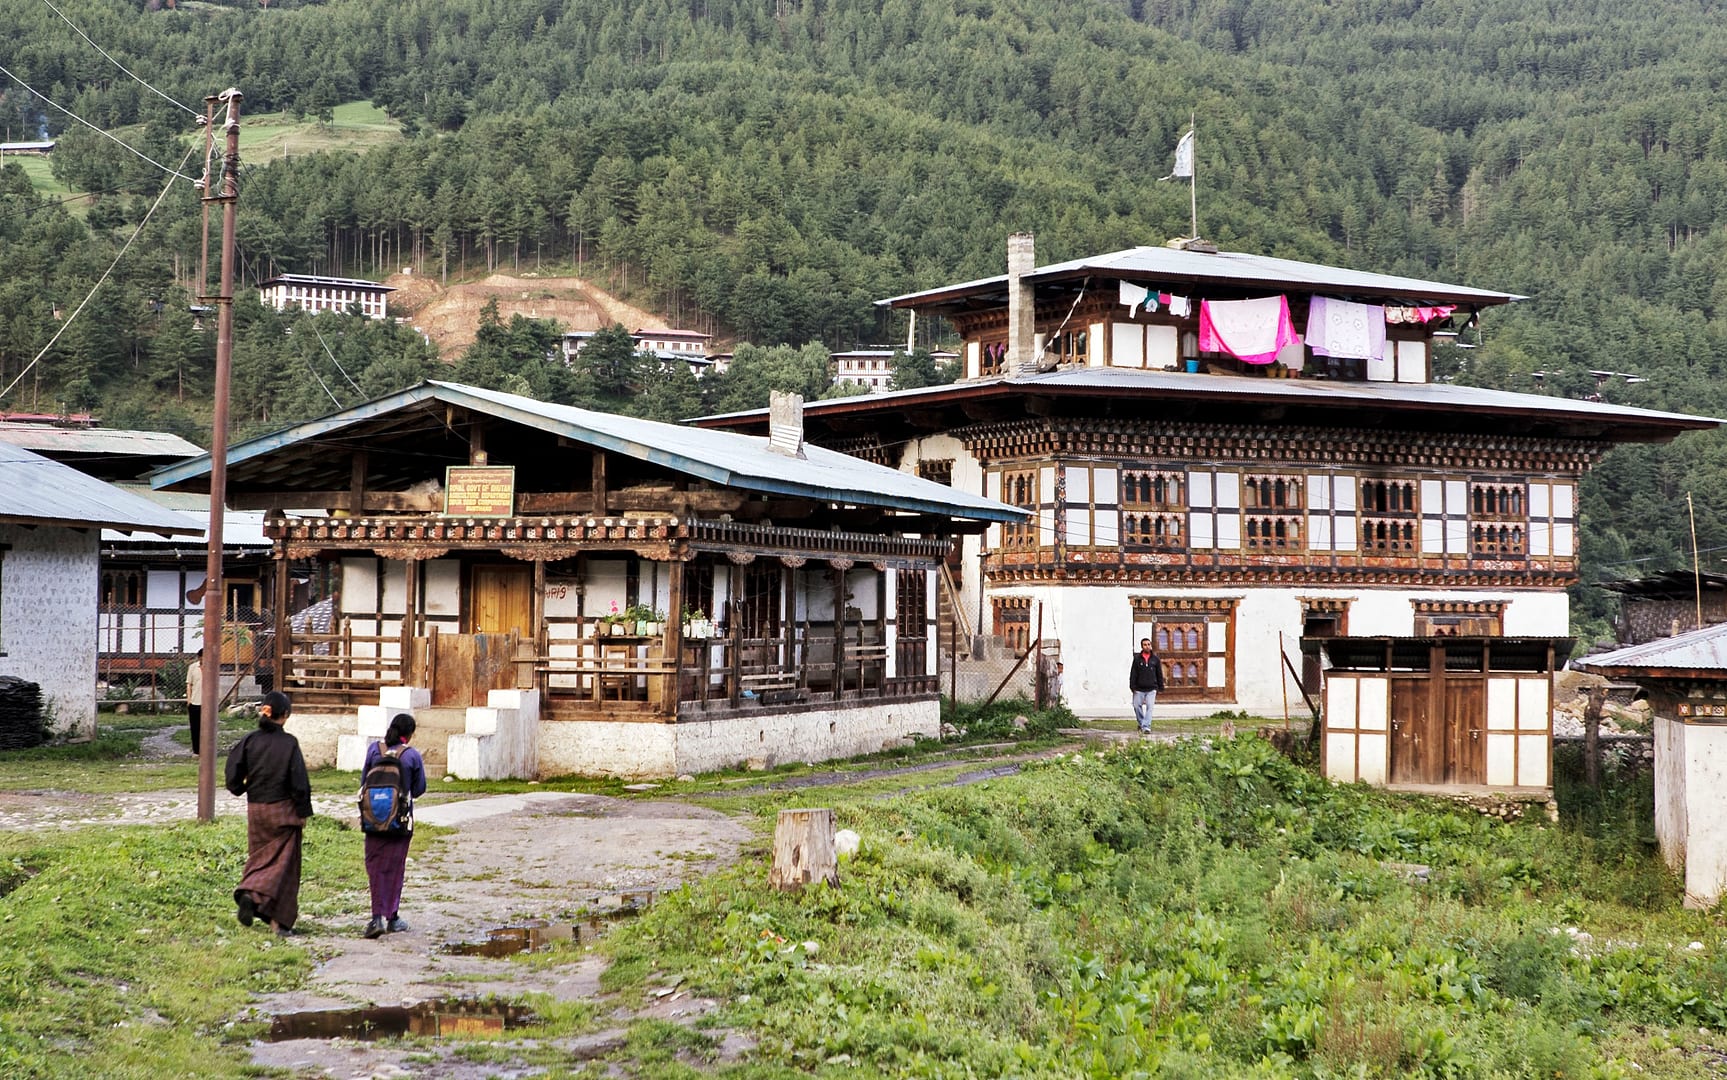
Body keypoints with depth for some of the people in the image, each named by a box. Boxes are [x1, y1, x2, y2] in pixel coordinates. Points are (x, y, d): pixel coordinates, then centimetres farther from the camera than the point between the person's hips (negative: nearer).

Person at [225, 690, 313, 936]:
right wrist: (303, 814, -1)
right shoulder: (288, 743, -13)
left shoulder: (249, 741, -3)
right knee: (283, 861, 3)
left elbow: (234, 778, -3)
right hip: (283, 811, -4)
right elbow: (299, 782, -11)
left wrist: (244, 788, 19)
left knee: (259, 858, 19)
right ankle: (280, 921, -3)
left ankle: (248, 894, -4)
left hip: (255, 809, 4)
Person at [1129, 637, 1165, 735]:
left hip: (1151, 689, 0)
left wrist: (1161, 687, 8)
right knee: (1137, 706, 5)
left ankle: (1146, 727, -12)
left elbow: (1159, 674, 10)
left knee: (1149, 707, -10)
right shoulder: (1137, 659, 1)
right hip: (1139, 688, 0)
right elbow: (1133, 673, 0)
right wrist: (1132, 686, -5)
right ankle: (1141, 723, 28)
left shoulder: (1155, 659, 5)